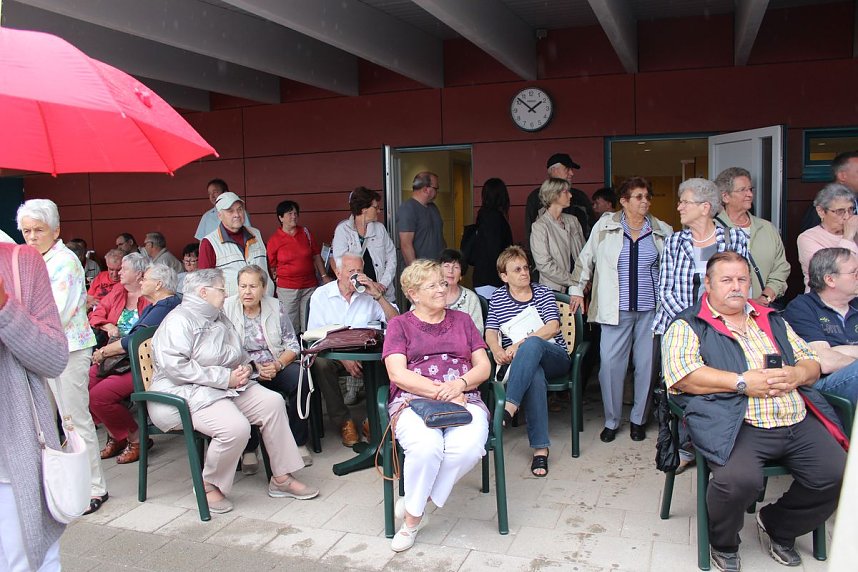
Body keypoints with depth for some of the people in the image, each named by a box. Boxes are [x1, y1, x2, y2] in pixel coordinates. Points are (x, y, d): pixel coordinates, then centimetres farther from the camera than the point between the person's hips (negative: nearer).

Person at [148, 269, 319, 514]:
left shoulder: (220, 319, 19)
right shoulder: (179, 321, -10)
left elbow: (239, 356, 29)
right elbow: (175, 367, -23)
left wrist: (245, 368, 3)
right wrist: (225, 378, -22)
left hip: (228, 387, 9)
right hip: (187, 393, -9)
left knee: (272, 402, -11)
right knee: (235, 427, -31)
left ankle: (281, 477, -4)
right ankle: (209, 485, -5)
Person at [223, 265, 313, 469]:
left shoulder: (276, 307, 6)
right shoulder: (227, 308, 0)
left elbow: (292, 345, 5)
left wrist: (277, 365, -14)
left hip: (276, 366, 2)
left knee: (300, 378, -27)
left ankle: (299, 442, -10)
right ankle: (249, 448, -13)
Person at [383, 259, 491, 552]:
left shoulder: (461, 320, 22)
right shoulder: (400, 324, 13)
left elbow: (484, 367, 14)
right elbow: (397, 374, -2)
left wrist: (460, 383, -9)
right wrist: (440, 392, -14)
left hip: (464, 399, 3)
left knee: (469, 446, -32)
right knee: (426, 446, -36)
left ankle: (413, 511, -11)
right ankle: (413, 517, -9)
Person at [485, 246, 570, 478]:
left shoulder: (543, 292, 9)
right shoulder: (497, 298, 14)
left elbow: (552, 327, -7)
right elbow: (490, 333, 4)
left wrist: (519, 344, -21)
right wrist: (497, 350, -21)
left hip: (554, 356, 0)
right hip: (521, 362, 0)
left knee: (532, 344, -37)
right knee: (534, 375, -39)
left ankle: (509, 408, -48)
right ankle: (540, 448, -39)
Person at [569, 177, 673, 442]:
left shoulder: (663, 231, 7)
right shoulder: (605, 226, 2)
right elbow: (586, 258, 10)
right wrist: (577, 289, 10)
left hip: (651, 309, 2)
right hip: (616, 309, -1)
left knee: (647, 364, 6)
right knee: (610, 363, -4)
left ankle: (638, 419, 23)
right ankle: (611, 420, 13)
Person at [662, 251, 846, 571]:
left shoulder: (772, 321, 26)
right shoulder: (689, 326, 5)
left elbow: (811, 362, 24)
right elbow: (680, 373, -11)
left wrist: (795, 374, -1)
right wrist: (742, 382, -15)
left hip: (799, 423, 7)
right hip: (737, 425, -6)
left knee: (838, 475, -13)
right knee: (738, 479, -33)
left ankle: (777, 527, 16)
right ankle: (723, 544, 3)